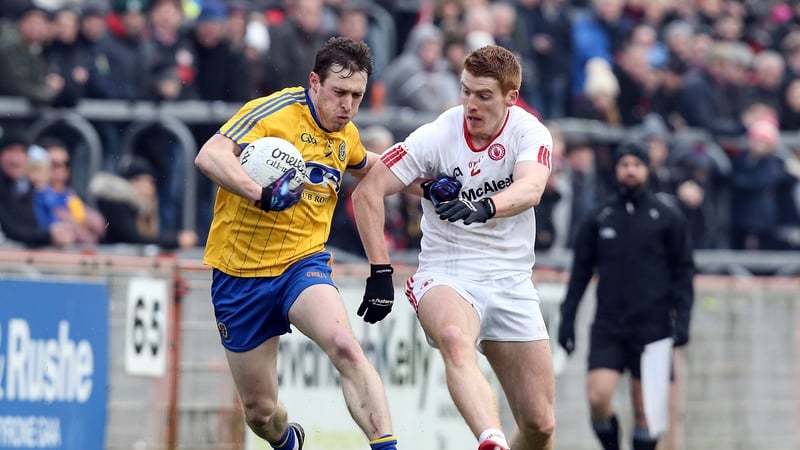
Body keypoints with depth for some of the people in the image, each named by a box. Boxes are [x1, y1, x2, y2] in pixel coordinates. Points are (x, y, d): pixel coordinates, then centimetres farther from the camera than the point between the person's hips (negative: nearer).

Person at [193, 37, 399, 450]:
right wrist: (259, 192, -45)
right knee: (260, 411, 9)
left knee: (345, 347, -32)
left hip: (303, 262, 3)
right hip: (240, 272, -3)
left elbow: (366, 165, 33)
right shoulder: (275, 112, -15)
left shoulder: (346, 135, 6)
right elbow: (209, 156, -30)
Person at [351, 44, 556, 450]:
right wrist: (380, 271, -12)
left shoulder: (529, 132, -5)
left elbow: (531, 187, -26)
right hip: (446, 276, -3)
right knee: (455, 340, -40)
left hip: (511, 283, 3)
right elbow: (367, 192, -7)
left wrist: (484, 208, -47)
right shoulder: (437, 136, -9)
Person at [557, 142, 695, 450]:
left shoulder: (667, 217, 3)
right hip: (607, 327, 1)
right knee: (597, 397, -14)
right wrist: (567, 319, 5)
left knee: (645, 410, 0)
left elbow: (683, 271, 4)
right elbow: (580, 272, 11)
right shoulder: (598, 218, 7)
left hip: (652, 325, -1)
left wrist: (682, 319, -6)